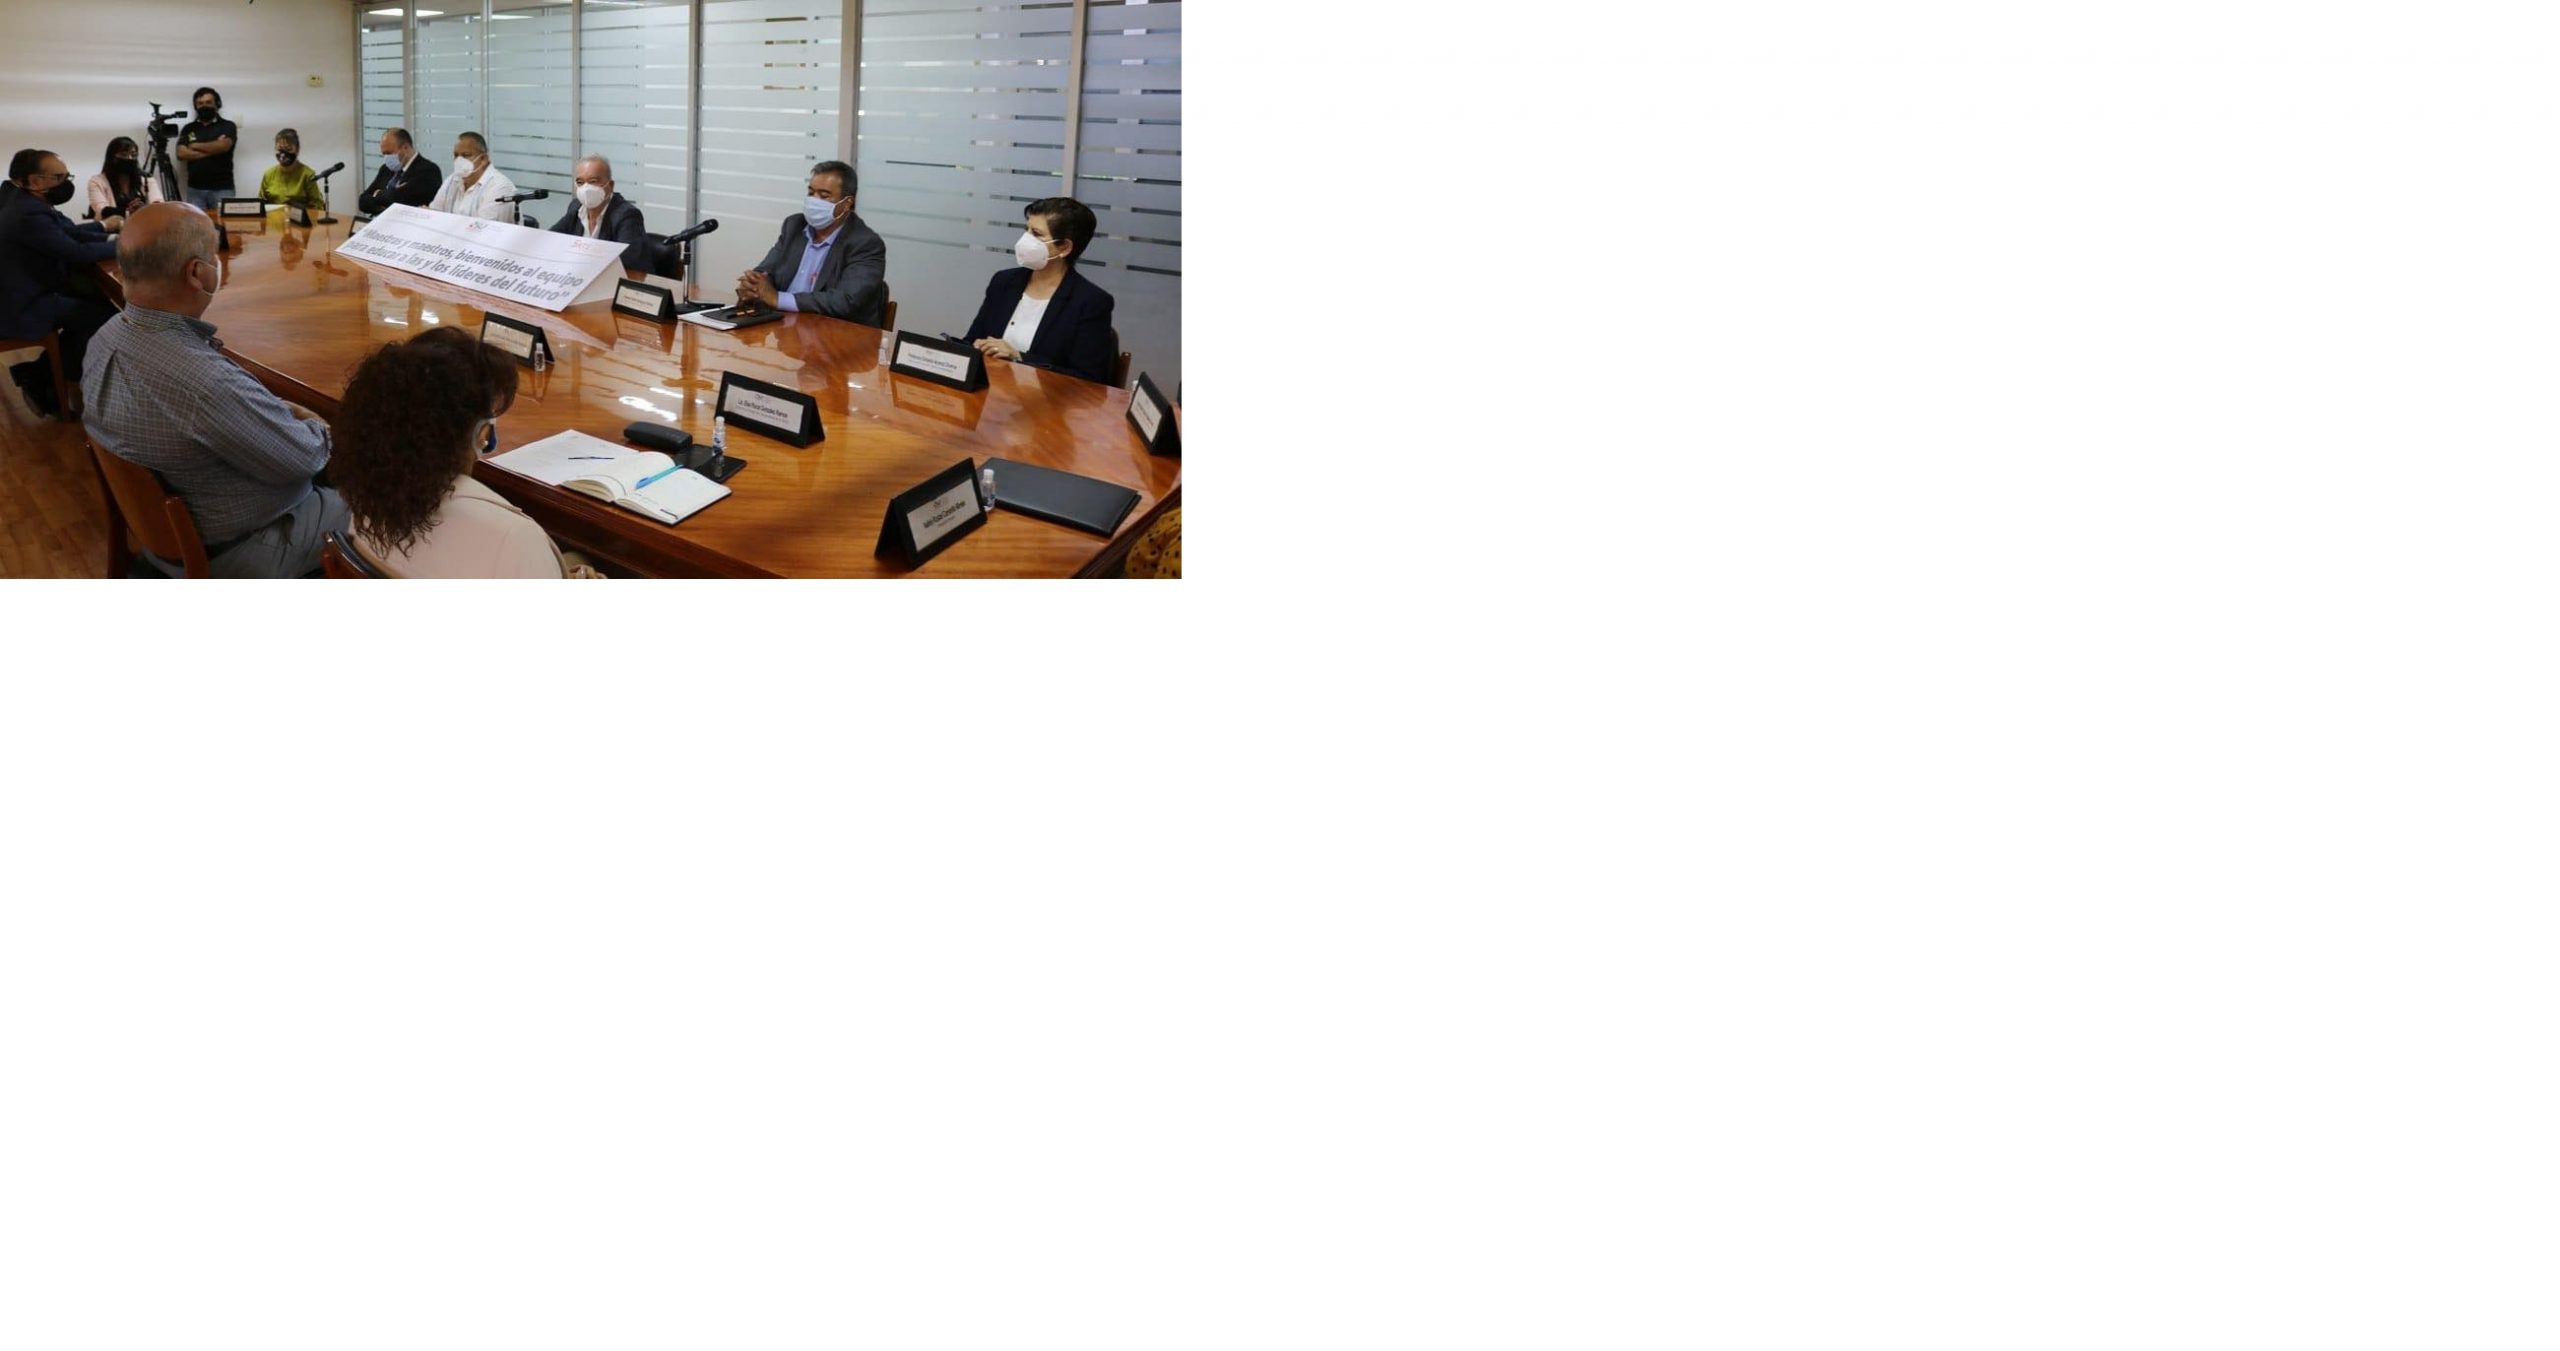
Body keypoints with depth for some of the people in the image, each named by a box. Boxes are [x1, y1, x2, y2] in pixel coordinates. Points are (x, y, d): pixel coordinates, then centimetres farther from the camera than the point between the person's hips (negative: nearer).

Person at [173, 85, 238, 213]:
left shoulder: (227, 126, 6)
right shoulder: (188, 129, 15)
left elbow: (223, 146, -11)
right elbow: (181, 154, 2)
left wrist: (196, 146, 2)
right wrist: (212, 150, -5)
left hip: (221, 188, -3)